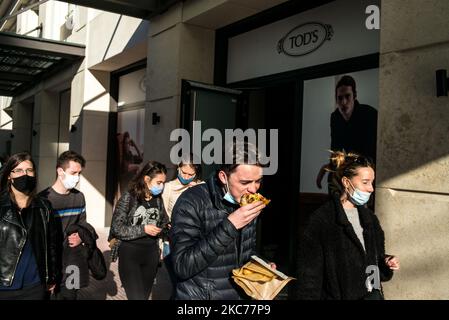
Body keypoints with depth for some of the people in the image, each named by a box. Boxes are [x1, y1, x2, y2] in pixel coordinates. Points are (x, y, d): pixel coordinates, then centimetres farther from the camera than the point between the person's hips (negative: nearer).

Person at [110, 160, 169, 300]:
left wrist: (167, 228, -5)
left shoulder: (158, 200, 3)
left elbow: (164, 223, 16)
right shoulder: (128, 198, -11)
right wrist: (143, 230, -19)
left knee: (144, 296, 14)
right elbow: (116, 229, -14)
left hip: (151, 254, 5)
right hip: (130, 254, -5)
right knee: (137, 297, -9)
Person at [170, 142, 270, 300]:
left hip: (241, 294, 5)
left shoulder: (248, 202, -2)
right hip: (199, 295, -5)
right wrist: (229, 226, -33)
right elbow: (182, 267, -29)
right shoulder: (192, 201, -22)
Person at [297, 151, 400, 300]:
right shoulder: (321, 220, -14)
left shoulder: (370, 218, 8)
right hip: (339, 294, -6)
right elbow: (309, 274, -14)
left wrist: (386, 262, 1)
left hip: (373, 294, 6)